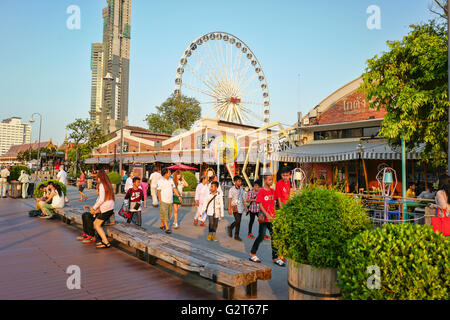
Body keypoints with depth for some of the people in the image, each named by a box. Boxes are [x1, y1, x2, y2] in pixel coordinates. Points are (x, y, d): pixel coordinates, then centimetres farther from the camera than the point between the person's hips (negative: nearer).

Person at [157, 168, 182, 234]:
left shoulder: (171, 180, 9)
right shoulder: (160, 181, -11)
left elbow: (174, 189, 11)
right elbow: (158, 191, -10)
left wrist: (179, 196, 3)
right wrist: (160, 201, -13)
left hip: (170, 201, 7)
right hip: (164, 201, -7)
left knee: (169, 215, 12)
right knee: (164, 214, -4)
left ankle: (162, 225, 26)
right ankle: (167, 228, -2)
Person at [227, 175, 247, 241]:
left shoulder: (241, 190, 11)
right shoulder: (232, 189, -5)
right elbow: (230, 199, -5)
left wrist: (245, 206, 13)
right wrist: (229, 209, -10)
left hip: (240, 207, 5)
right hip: (235, 207, -5)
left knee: (239, 222, 8)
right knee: (237, 221, -14)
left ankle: (236, 235, 21)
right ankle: (230, 228, 8)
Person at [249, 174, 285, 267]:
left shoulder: (272, 191, 9)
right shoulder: (261, 191, -10)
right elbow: (260, 205, -14)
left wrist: (274, 214, 9)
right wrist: (267, 215, -21)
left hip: (272, 218, 6)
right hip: (264, 218, -6)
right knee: (261, 237, 2)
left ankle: (275, 258, 11)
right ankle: (252, 254, 21)